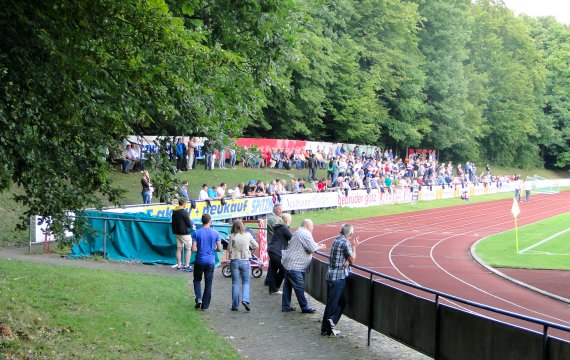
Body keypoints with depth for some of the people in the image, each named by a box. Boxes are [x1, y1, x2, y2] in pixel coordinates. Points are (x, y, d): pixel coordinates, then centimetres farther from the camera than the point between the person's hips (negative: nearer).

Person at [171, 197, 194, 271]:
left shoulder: (174, 212, 5)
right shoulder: (184, 212, -18)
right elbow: (189, 224, -15)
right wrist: (192, 226, 6)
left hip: (177, 232, 7)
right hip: (184, 233, -7)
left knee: (179, 248, 13)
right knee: (188, 249, 2)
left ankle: (179, 265, 16)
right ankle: (186, 266, -1)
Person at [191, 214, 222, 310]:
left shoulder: (196, 233, -7)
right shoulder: (215, 233, -4)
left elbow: (193, 249, -10)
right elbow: (219, 248, -3)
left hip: (199, 261, -1)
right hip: (210, 262, 1)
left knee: (197, 280, 18)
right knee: (208, 283, 8)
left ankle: (198, 299, -1)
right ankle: (205, 305, 9)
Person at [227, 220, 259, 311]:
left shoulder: (232, 236, -7)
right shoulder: (248, 235, -3)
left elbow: (229, 250, -3)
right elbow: (256, 246, 5)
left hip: (234, 261, 0)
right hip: (245, 261, 0)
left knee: (235, 283, 8)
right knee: (246, 282, 12)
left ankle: (235, 305, 10)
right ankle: (245, 300, -10)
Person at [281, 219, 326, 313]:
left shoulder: (298, 232, 19)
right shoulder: (305, 234, -14)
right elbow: (312, 248, -18)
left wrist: (317, 245, 14)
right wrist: (320, 247, 1)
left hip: (288, 263, 11)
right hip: (295, 266, -11)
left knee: (288, 285, 13)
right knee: (299, 287, -4)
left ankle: (286, 306, 18)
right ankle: (305, 308, 1)